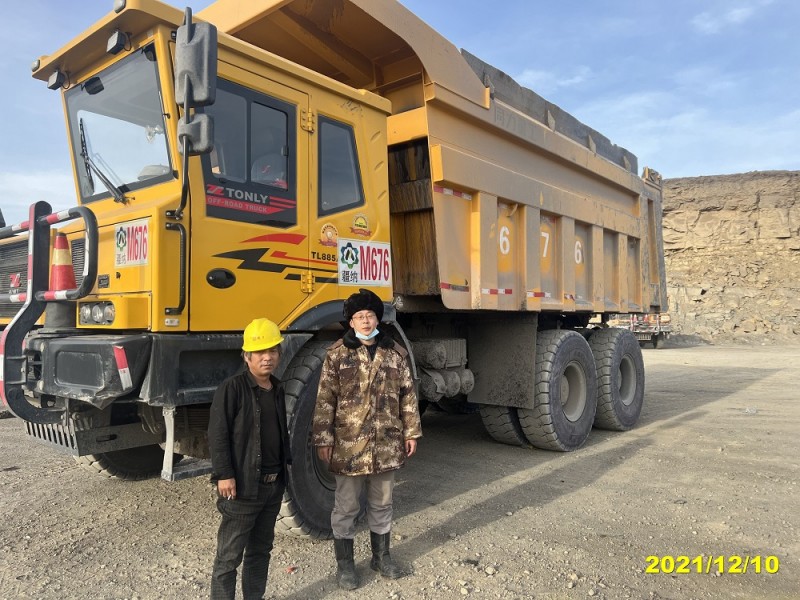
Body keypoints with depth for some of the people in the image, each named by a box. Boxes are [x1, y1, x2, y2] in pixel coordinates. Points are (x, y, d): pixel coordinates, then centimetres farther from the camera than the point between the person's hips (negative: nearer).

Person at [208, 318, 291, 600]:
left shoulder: (277, 389, 9)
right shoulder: (232, 388, -14)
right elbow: (217, 434, -16)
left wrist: (287, 461, 15)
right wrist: (224, 475, -19)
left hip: (273, 485, 7)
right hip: (243, 486, -7)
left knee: (261, 549, 19)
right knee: (229, 555, 4)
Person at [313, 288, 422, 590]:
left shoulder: (396, 352, 2)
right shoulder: (337, 354, -6)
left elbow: (408, 395, 7)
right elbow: (325, 401, -6)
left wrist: (411, 432, 6)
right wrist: (323, 440, -9)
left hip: (387, 445, 3)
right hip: (349, 445, -3)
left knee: (382, 504, 18)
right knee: (346, 507, 10)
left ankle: (381, 556, 37)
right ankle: (344, 563, 29)